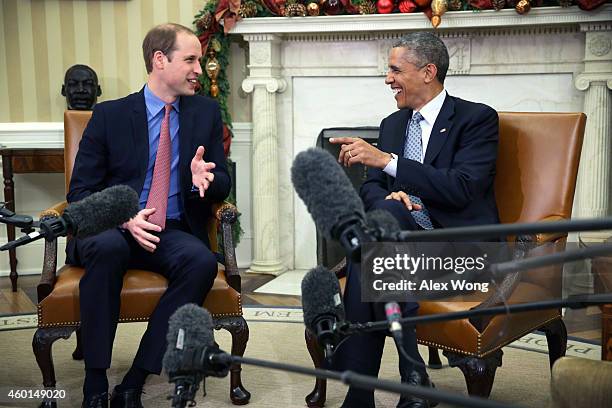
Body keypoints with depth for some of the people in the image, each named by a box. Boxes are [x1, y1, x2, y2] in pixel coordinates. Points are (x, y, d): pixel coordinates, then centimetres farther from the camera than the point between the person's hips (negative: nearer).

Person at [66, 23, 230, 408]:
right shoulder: (109, 115, 3)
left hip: (175, 234, 2)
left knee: (202, 261, -32)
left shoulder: (206, 112, 10)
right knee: (108, 246, -37)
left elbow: (223, 184, 11)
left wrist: (206, 179, -15)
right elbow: (81, 192, 2)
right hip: (113, 228, -1)